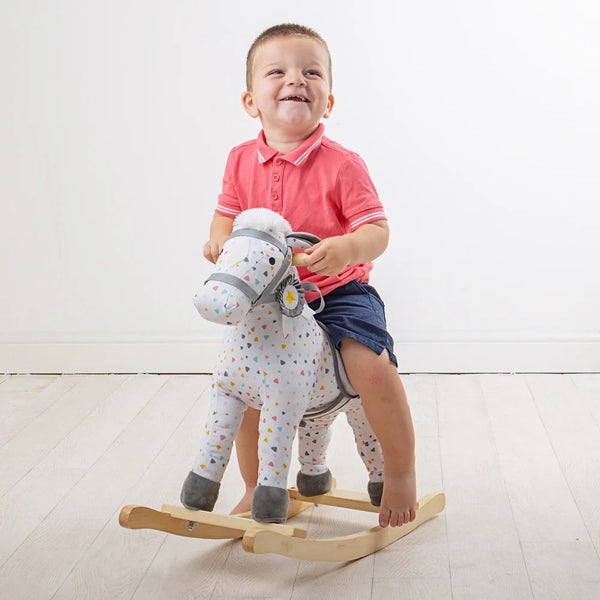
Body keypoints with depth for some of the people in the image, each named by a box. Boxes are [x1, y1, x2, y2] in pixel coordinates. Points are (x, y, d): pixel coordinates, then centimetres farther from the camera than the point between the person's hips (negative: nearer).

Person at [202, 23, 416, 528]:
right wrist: (220, 238, -11)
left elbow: (377, 230, -15)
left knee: (370, 366, -27)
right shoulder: (242, 161, -1)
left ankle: (401, 472, -2)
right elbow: (227, 213, 12)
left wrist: (346, 248, -37)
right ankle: (256, 490, 24)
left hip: (339, 292, -4)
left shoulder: (342, 165, -15)